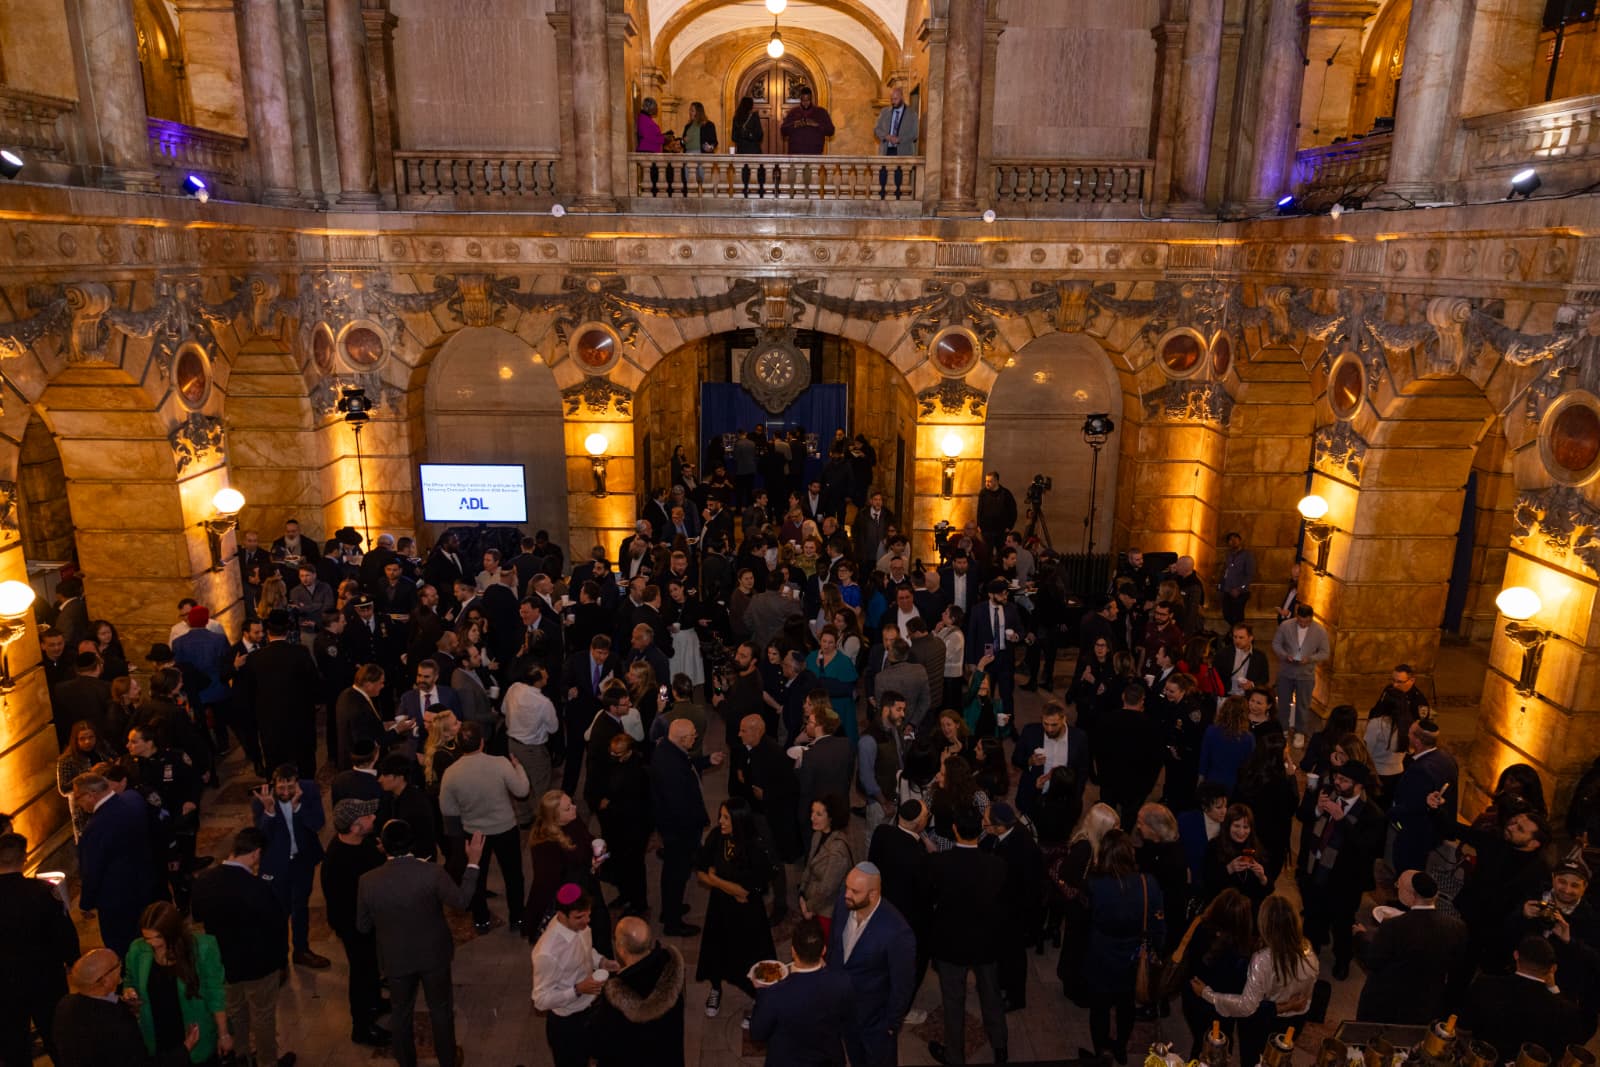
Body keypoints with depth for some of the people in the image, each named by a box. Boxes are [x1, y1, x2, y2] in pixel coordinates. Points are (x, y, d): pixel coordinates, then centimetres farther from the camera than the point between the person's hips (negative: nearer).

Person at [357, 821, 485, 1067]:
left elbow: (363, 927, -7)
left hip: (396, 959, 1)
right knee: (441, 1009, 22)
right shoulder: (432, 872, -27)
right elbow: (461, 901, -12)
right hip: (434, 954, -1)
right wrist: (473, 862, -6)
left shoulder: (368, 881, -21)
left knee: (402, 1014, 25)